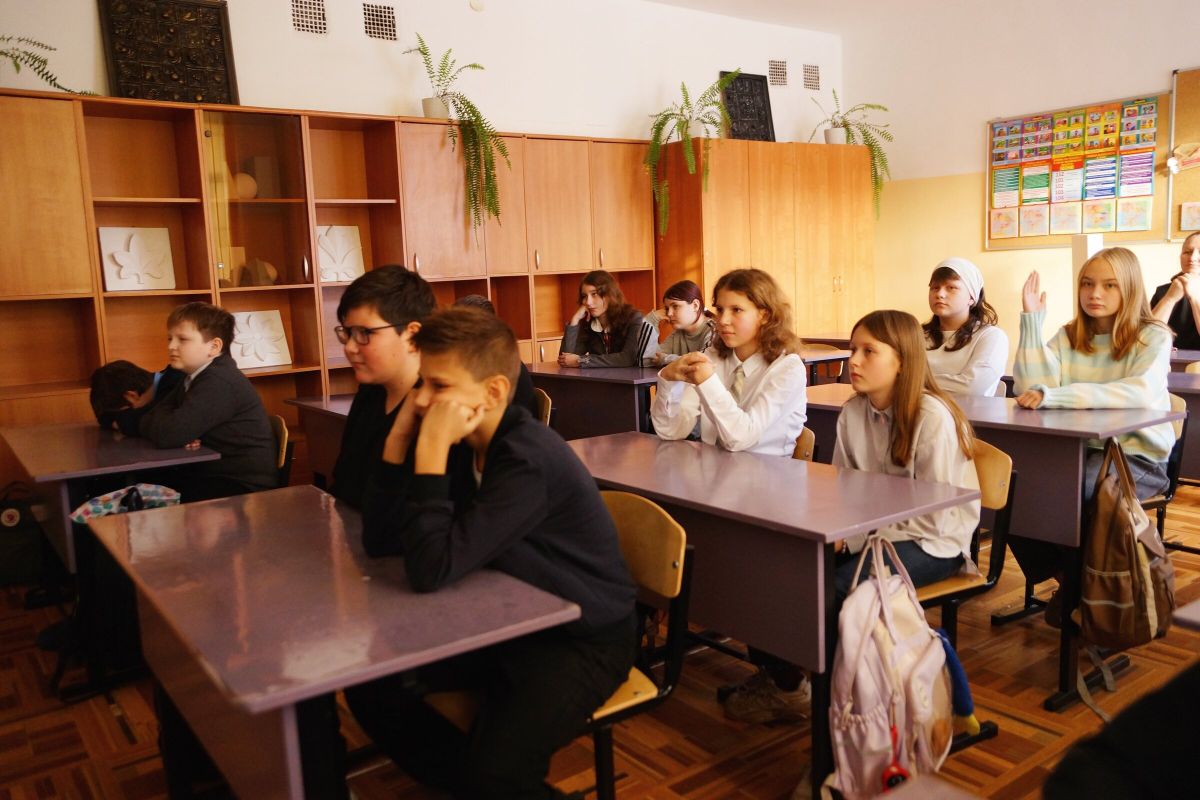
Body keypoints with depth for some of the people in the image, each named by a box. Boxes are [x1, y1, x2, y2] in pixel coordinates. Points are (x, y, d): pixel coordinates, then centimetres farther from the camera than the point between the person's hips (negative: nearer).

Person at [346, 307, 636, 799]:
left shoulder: (528, 459, -28)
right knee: (369, 683, 0)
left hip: (583, 639, -8)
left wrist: (431, 449, -33)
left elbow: (431, 572, -33)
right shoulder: (462, 444, -3)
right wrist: (401, 436, -12)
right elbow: (379, 542, -4)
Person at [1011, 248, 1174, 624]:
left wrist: (1054, 396, -34)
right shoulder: (1068, 336, 9)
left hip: (1137, 456, -4)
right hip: (1078, 448, 4)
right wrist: (1032, 320, -11)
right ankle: (1062, 574, 1)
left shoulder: (1153, 338, -3)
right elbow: (1032, 389, -7)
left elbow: (1140, 392, -25)